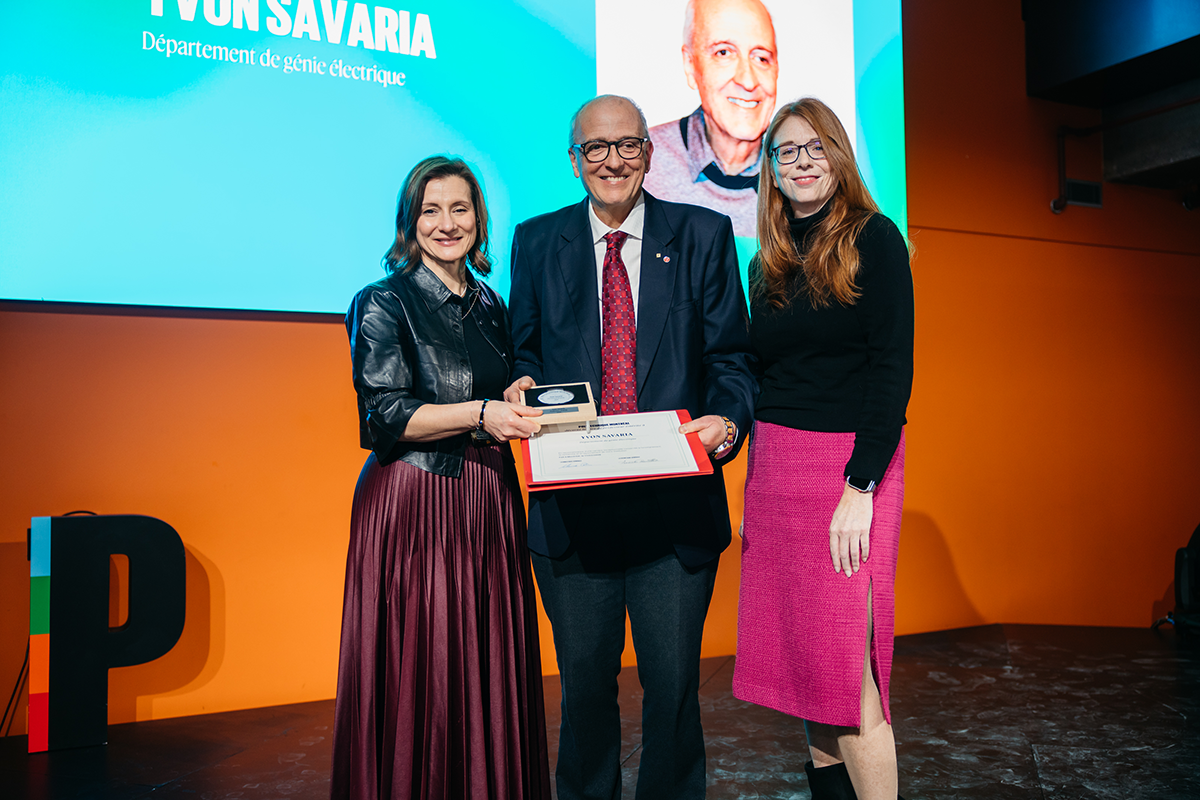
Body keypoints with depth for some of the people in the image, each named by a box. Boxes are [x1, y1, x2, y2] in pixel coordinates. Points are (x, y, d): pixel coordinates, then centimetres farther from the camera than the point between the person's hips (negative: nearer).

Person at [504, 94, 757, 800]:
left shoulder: (705, 234, 4)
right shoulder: (536, 242, 9)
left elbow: (732, 358, 3)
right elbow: (526, 352, 14)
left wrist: (726, 419, -16)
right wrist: (521, 387, -8)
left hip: (675, 507, -1)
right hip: (573, 506, 1)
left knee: (674, 683, 8)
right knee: (585, 683, 14)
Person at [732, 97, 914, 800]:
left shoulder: (873, 239, -3)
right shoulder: (769, 264, 15)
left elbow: (893, 370, -10)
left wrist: (859, 489, -17)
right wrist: (757, 482, 10)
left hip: (851, 462, -6)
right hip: (774, 465, 6)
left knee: (847, 668, -5)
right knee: (800, 655, 11)